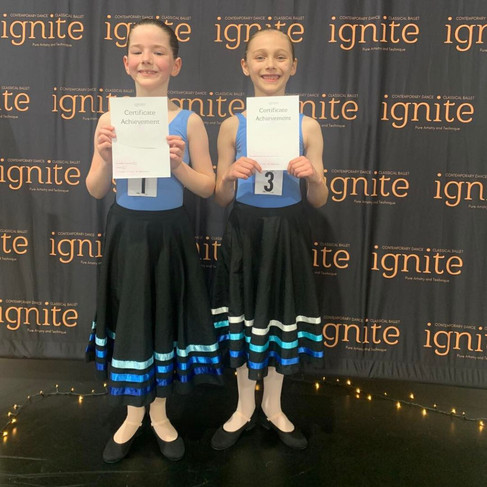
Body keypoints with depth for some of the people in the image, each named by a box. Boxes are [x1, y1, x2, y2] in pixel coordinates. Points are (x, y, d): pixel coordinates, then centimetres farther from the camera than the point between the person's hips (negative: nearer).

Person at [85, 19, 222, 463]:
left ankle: (159, 413, 33)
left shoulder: (189, 122, -6)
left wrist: (178, 164, -19)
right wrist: (106, 157, -17)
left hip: (169, 234, -1)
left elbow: (207, 189, -3)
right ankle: (133, 415, 33)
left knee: (165, 317, 11)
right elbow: (96, 191, 1)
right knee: (128, 319, 11)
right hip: (126, 233, 1)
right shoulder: (110, 120, -3)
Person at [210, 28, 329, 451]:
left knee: (283, 318, 13)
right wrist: (231, 176, -21)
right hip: (245, 233, 0)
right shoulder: (232, 126, -4)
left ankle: (273, 408, 36)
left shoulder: (308, 127, -4)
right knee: (243, 317, 10)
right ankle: (245, 408, 33)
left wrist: (313, 177, -21)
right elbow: (221, 199, -1)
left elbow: (320, 201, 0)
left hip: (288, 234, 1)